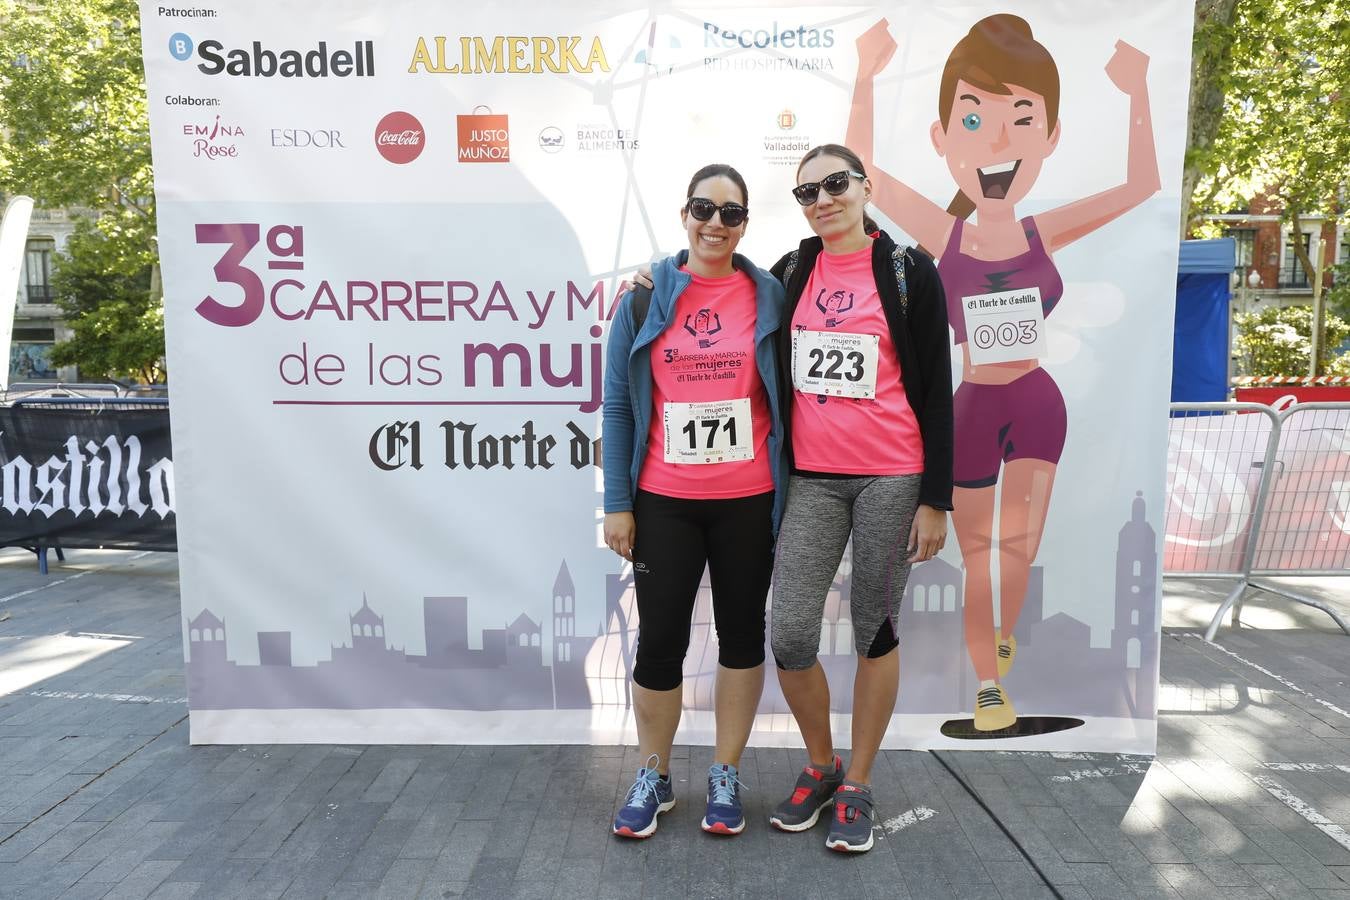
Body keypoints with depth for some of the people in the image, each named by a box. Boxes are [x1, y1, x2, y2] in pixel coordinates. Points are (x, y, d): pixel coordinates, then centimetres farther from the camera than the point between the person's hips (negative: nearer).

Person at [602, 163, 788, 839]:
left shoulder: (769, 296, 1)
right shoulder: (646, 296, 1)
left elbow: (789, 396, 5)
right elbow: (619, 403, 2)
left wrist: (790, 492, 0)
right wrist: (618, 503, -2)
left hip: (748, 501, 1)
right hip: (663, 502, 0)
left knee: (742, 632, 11)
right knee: (659, 640, 5)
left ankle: (725, 776, 30)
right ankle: (654, 777, 28)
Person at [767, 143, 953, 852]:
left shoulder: (908, 272, 0)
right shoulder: (790, 273, 10)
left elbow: (936, 390, -1)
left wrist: (935, 499, -6)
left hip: (891, 478, -2)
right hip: (811, 479, 3)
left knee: (875, 631, 7)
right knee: (789, 634, -2)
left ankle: (858, 787, 24)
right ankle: (820, 766, 24)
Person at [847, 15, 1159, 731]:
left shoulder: (1042, 234, -4)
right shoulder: (944, 237, -11)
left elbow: (1142, 185, 3)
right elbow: (860, 170, -9)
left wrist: (1138, 92, -3)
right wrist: (866, 77, -14)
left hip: (1037, 404, 2)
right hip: (973, 410, -2)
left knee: (1020, 543, 4)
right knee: (978, 554, 10)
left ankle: (1004, 635, 34)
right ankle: (988, 684, 26)